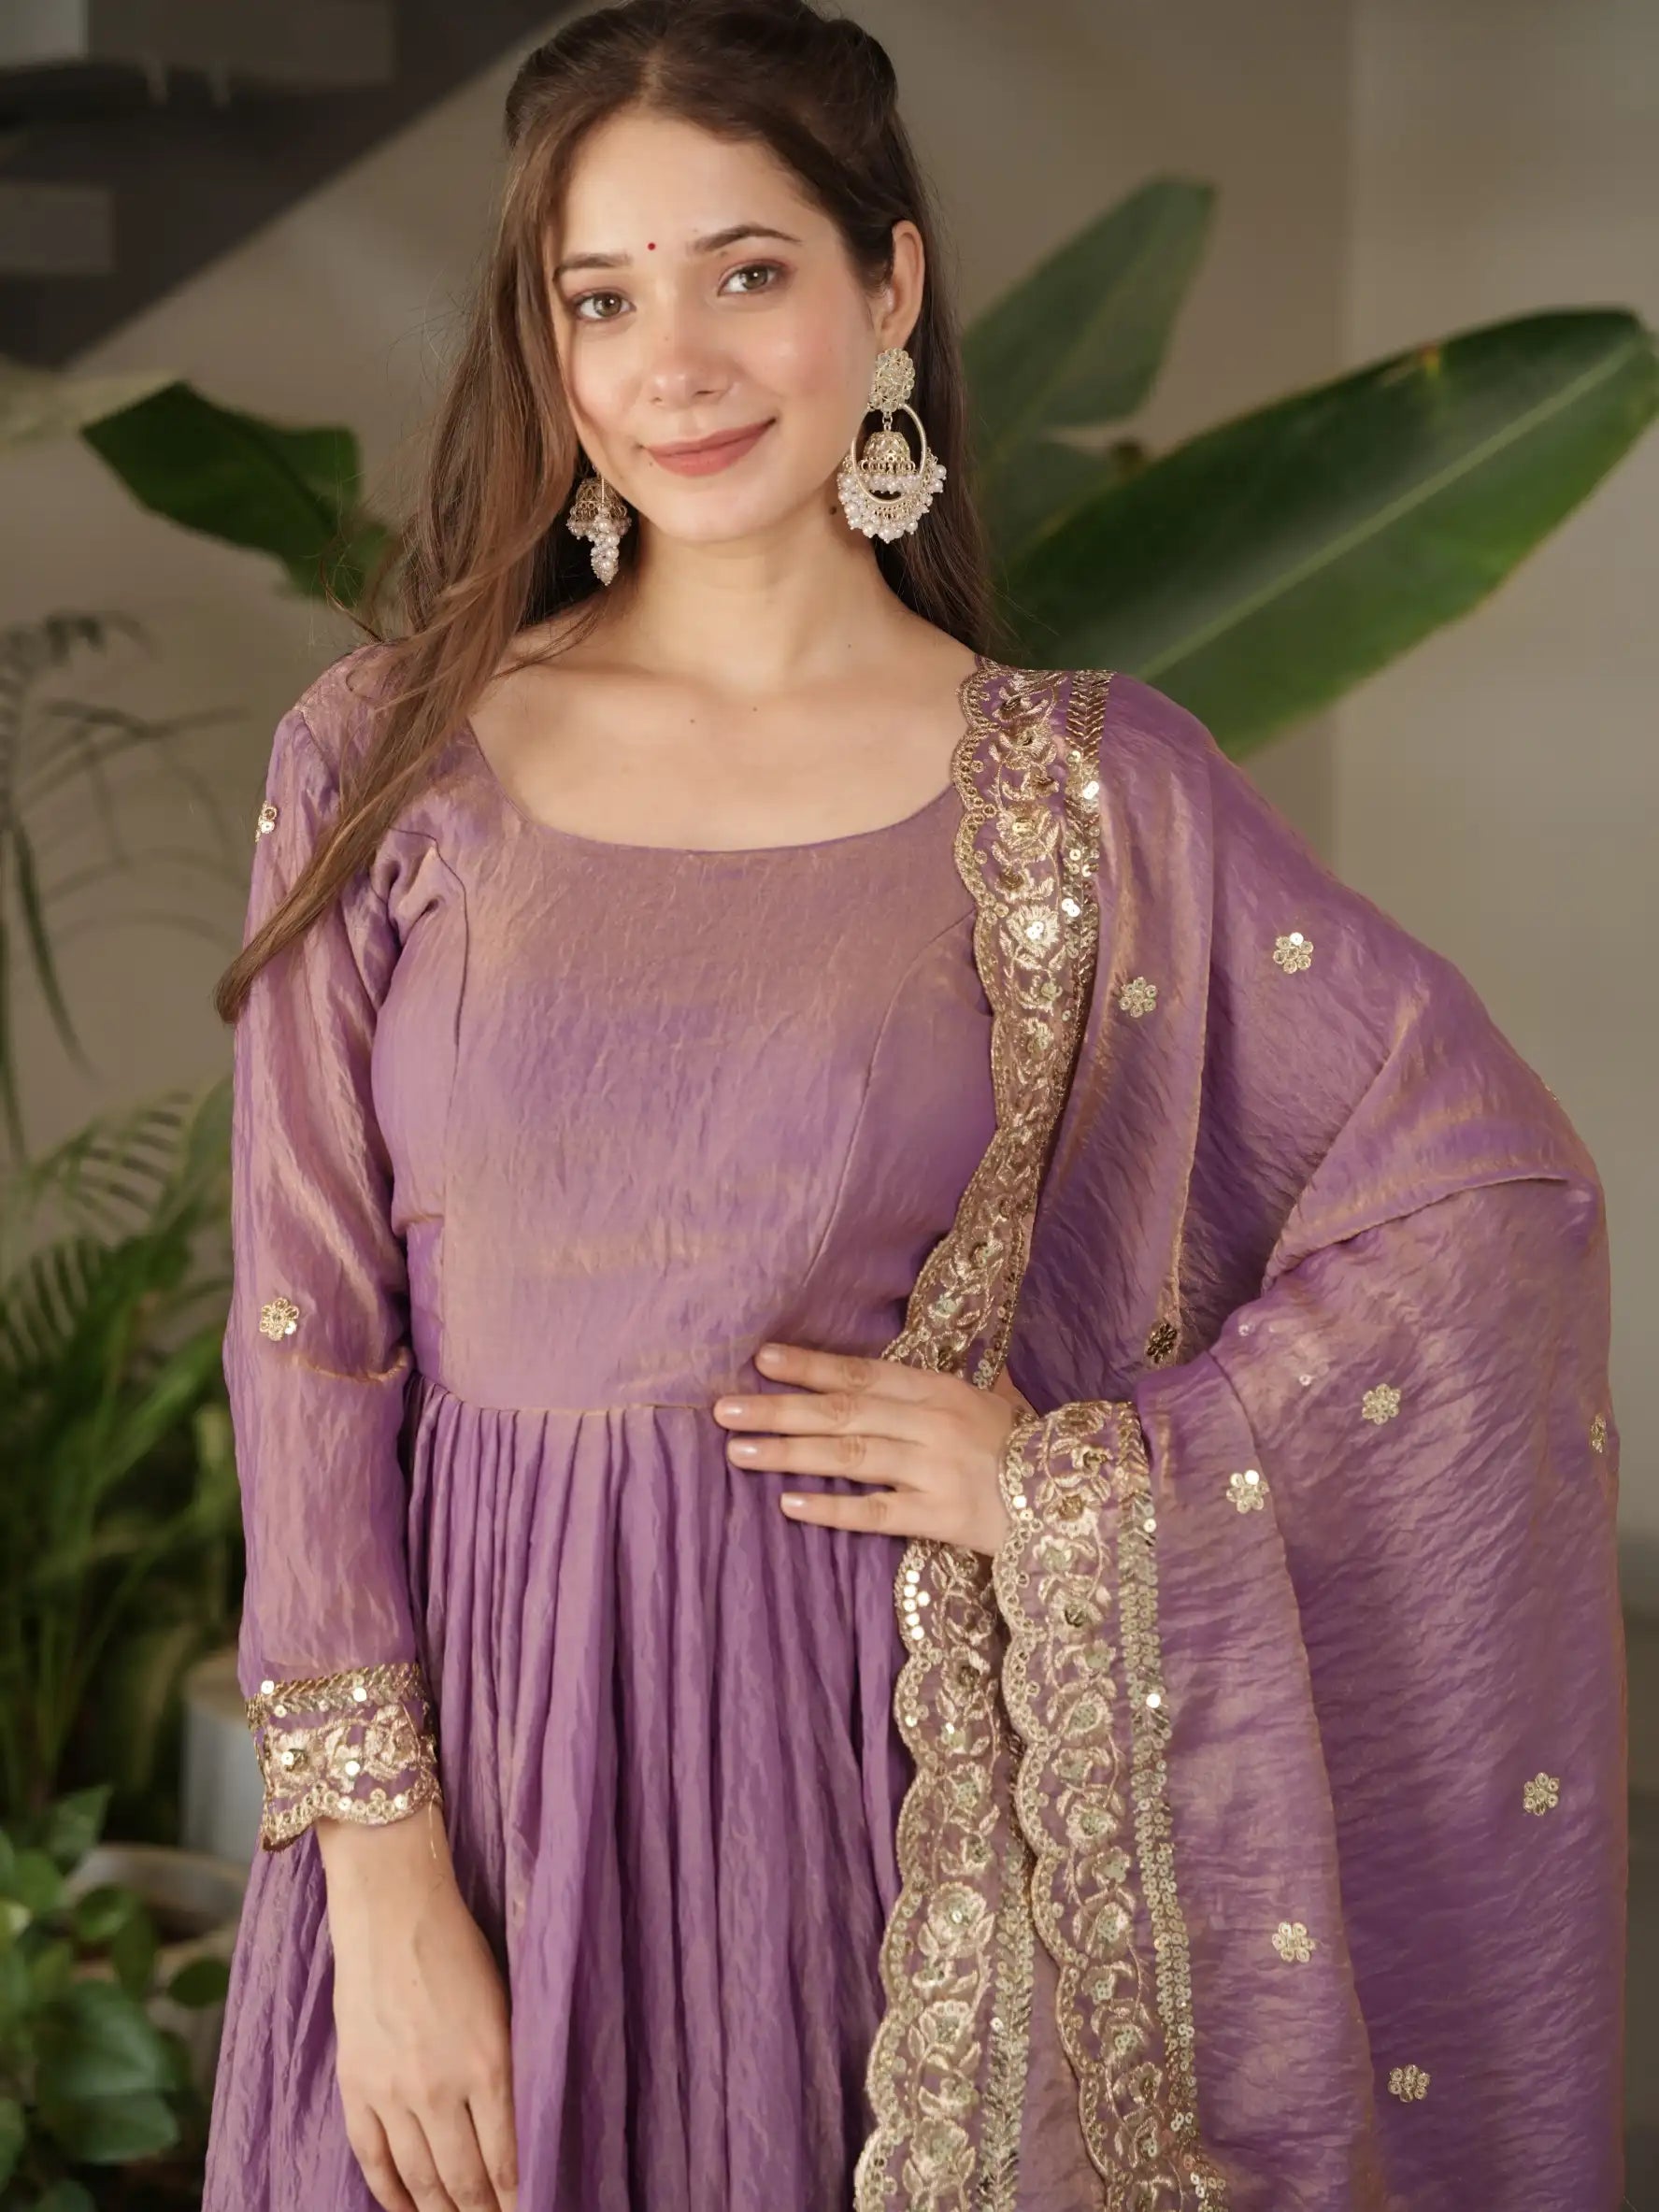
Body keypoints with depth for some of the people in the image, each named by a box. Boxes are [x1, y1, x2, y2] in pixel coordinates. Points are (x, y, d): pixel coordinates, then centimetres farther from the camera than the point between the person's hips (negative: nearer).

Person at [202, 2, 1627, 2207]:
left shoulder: (1079, 785, -4)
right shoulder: (384, 758, -1)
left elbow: (1497, 1189, -1)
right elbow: (311, 1334, -2)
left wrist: (1079, 1479, -6)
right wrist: (379, 1878, -8)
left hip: (881, 1761, -1)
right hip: (468, 1733, 1)